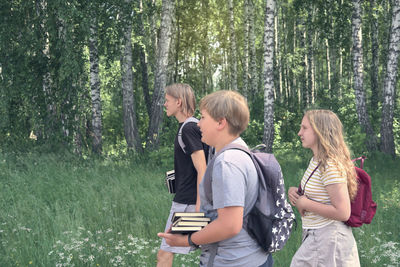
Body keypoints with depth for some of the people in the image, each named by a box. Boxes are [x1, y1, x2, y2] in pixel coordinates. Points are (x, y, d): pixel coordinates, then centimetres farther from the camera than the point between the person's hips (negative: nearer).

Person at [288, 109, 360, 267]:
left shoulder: (331, 166, -22)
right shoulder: (316, 161, 8)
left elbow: (342, 213, -26)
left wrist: (305, 203, -19)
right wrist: (295, 192, 3)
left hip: (327, 240, -9)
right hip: (315, 236, 9)